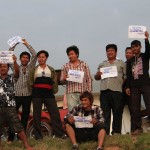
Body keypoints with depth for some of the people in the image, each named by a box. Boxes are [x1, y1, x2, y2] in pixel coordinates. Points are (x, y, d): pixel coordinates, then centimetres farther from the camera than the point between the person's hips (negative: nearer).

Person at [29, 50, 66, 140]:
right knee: (37, 114, 0)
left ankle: (60, 133, -1)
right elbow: (30, 82, 11)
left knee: (55, 113, -5)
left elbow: (55, 82, 12)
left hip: (48, 93, 0)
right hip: (37, 93, 0)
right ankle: (38, 135, 7)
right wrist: (32, 91, 1)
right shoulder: (34, 70, 13)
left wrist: (54, 91, 1)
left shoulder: (51, 70, 16)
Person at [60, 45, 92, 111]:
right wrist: (64, 79, -14)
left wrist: (89, 92, 0)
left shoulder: (84, 65, 9)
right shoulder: (65, 66, 8)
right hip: (71, 93, 0)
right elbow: (62, 81, 9)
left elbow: (89, 79, 8)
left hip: (83, 93, 1)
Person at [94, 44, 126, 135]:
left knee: (117, 112, 0)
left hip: (116, 90, -3)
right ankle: (105, 131, 6)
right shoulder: (102, 64, 20)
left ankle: (116, 131, 7)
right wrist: (98, 75, -1)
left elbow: (126, 76, 6)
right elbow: (96, 78, 21)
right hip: (104, 91, 3)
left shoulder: (121, 63, 11)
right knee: (105, 112, 2)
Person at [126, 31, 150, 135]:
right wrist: (128, 87, 4)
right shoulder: (130, 61, 16)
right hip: (134, 86, 4)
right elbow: (128, 75, 13)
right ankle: (137, 128, 3)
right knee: (135, 109, 0)